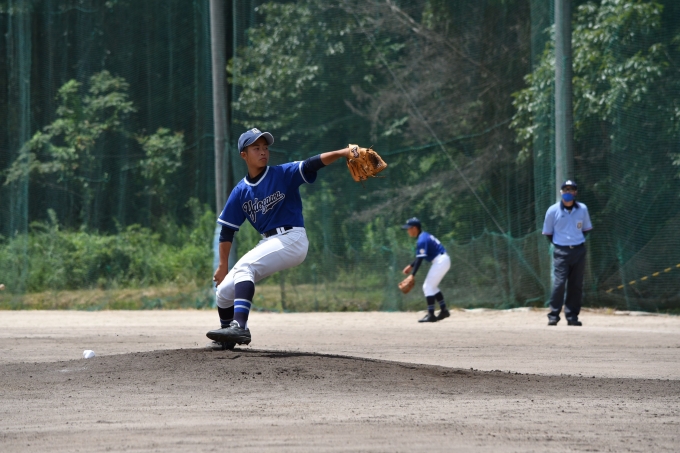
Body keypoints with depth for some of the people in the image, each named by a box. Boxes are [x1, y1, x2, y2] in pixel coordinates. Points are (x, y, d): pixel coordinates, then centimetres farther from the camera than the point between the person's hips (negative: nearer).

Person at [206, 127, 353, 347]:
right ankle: (227, 334, 29)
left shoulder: (284, 174, -5)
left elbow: (312, 164, -20)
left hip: (292, 239, -6)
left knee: (244, 267, -29)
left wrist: (341, 153, -36)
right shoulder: (240, 191, 6)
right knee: (224, 291, 4)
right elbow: (227, 230, 11)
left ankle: (239, 326, -41)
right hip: (268, 242, 6)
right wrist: (223, 266, 10)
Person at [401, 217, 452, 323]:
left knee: (428, 287, -7)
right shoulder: (425, 236, 13)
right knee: (432, 286, 21)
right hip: (444, 260, 10)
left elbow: (420, 259, -24)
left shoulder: (422, 240, -18)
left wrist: (412, 275, -25)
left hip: (440, 261, -10)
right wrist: (411, 266, 19)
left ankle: (431, 315, -8)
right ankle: (443, 310, 23)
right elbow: (420, 256, 22)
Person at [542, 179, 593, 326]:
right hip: (561, 252, -3)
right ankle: (553, 316, -8)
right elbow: (548, 233, 7)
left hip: (579, 251, 3)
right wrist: (557, 244, 2)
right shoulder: (553, 210, -3)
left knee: (576, 285, 5)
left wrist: (579, 241, 7)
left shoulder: (582, 209, 4)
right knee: (559, 283, -13)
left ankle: (572, 316, 12)